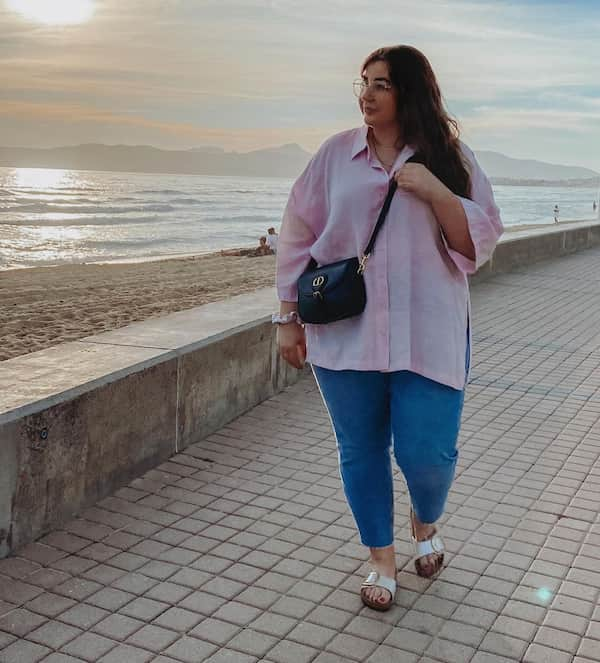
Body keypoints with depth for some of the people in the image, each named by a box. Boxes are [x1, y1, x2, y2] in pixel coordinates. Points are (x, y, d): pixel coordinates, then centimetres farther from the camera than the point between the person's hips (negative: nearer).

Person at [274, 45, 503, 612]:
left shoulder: (449, 158, 2)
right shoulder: (336, 153, 4)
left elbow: (480, 243, -2)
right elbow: (298, 237, 5)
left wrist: (434, 191, -16)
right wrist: (287, 317, 4)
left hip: (427, 335, -1)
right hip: (344, 332, 2)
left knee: (427, 453, -2)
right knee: (360, 451, 9)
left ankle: (425, 524, 34)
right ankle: (381, 561, 30)